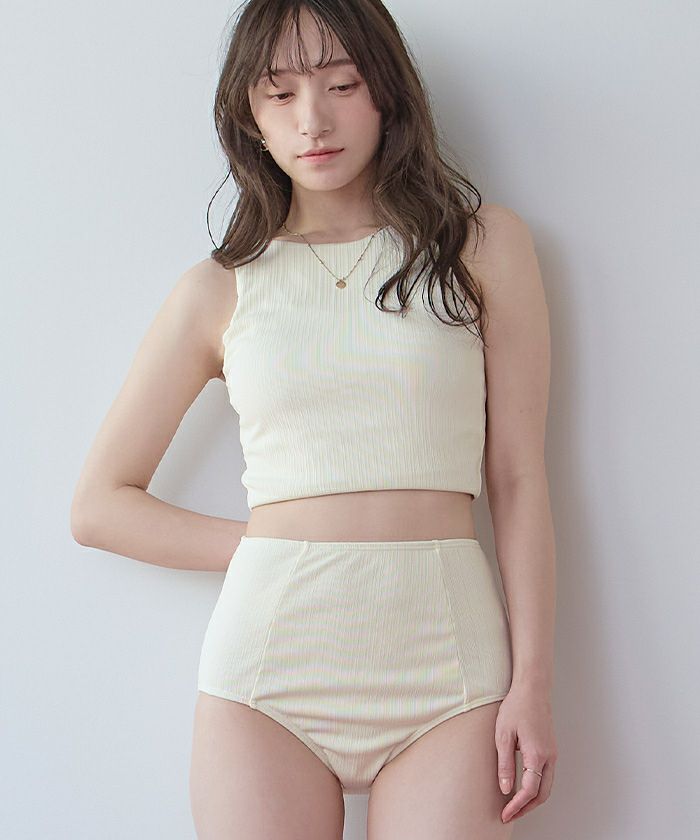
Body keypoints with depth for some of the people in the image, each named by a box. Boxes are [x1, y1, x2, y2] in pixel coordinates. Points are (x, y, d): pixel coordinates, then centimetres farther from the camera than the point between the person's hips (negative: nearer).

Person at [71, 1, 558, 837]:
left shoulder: (484, 245, 6)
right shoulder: (221, 288, 7)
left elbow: (517, 477, 3)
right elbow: (100, 503, 10)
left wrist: (532, 682, -3)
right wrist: (271, 549, 1)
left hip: (445, 652, 0)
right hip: (270, 651, 1)